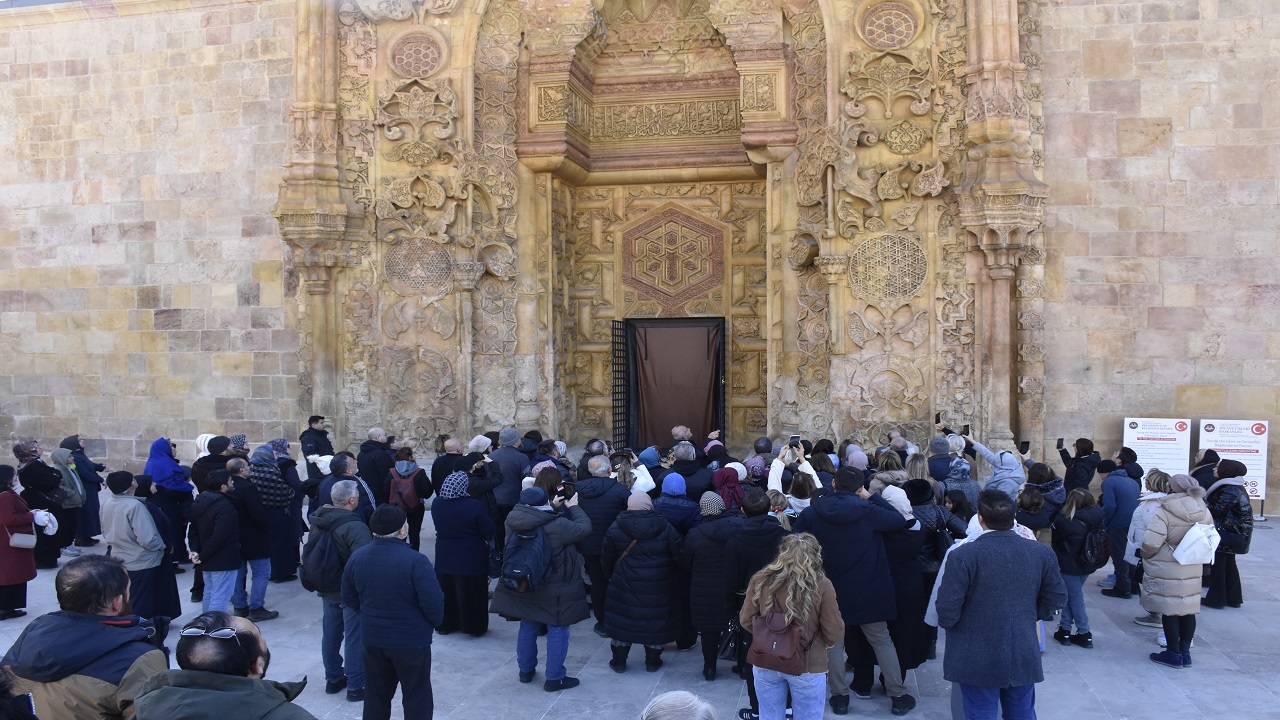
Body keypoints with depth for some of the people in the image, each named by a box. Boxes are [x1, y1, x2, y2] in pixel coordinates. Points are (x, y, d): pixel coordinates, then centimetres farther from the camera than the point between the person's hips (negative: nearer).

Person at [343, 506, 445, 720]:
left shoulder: (357, 557, -4)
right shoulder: (415, 561, -23)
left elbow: (349, 599, 7)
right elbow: (433, 602, -21)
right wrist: (435, 621, 0)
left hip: (372, 639, 5)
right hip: (411, 641, -5)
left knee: (376, 695, 20)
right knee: (417, 699, 10)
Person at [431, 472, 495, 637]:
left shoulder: (436, 504, -7)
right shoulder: (474, 506, -21)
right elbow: (490, 532, -16)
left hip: (444, 557, 4)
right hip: (472, 559, -4)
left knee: (446, 591, 19)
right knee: (471, 592, 10)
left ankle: (444, 624, 31)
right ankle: (475, 627, 20)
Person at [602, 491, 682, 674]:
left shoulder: (616, 528, -6)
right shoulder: (664, 527, -6)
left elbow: (606, 557, 2)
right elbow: (678, 553, -3)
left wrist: (609, 575, 18)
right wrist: (672, 576, 12)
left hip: (625, 584, 0)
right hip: (658, 584, 0)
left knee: (622, 619, 12)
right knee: (654, 619, 13)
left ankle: (619, 661, 20)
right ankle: (653, 661, 22)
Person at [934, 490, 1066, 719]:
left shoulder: (963, 555, -20)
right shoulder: (1042, 553, -5)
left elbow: (947, 609, -17)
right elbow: (1056, 597, 6)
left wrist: (947, 622, 5)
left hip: (978, 661, -4)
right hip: (1024, 657, 4)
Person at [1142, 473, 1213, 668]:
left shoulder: (1165, 511, -18)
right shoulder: (1205, 513, 3)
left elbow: (1151, 542, -22)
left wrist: (1145, 556, -3)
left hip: (1166, 570, -6)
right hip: (1192, 570, 6)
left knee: (1169, 610, 4)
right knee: (1188, 610, 14)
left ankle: (1173, 653, 11)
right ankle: (1185, 652, 22)